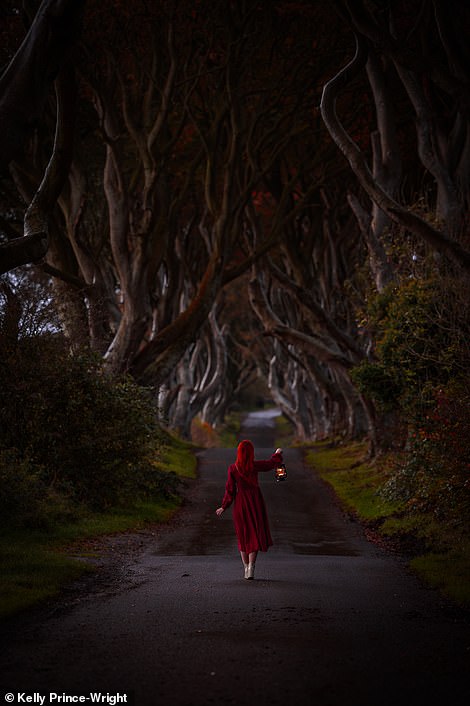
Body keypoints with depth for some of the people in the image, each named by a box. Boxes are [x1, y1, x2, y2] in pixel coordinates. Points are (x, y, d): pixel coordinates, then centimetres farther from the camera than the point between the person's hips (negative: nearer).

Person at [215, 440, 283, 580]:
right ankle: (251, 569, -3)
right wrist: (277, 454, 29)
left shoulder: (232, 469, -11)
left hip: (240, 503, 0)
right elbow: (270, 464, 8)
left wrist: (224, 507, 7)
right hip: (255, 501, 0)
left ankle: (246, 568, 16)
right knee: (255, 535, 7)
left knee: (243, 537, 14)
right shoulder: (255, 466, -11)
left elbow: (230, 489, -6)